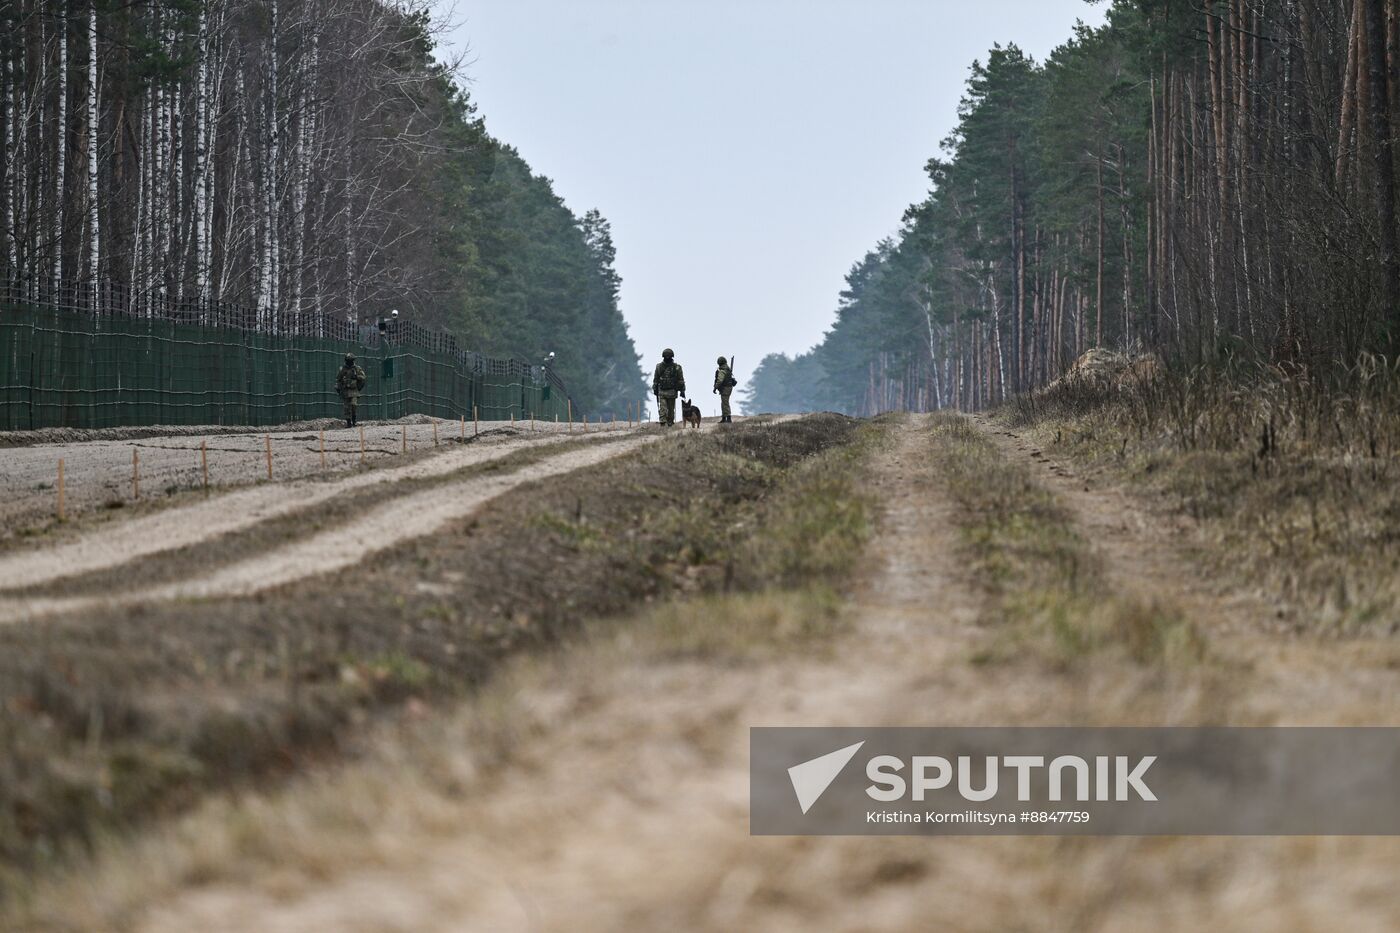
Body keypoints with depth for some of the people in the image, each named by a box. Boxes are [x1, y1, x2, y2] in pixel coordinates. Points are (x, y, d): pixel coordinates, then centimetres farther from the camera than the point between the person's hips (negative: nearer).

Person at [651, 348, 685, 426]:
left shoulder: (677, 367, -1)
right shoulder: (659, 367, 3)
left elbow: (681, 380, 1)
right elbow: (655, 379, 12)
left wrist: (682, 390, -2)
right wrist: (655, 389, 13)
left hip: (672, 392, 0)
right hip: (662, 391, 0)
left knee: (671, 410, 7)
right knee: (663, 409, -11)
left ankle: (670, 423, 17)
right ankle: (663, 424, -18)